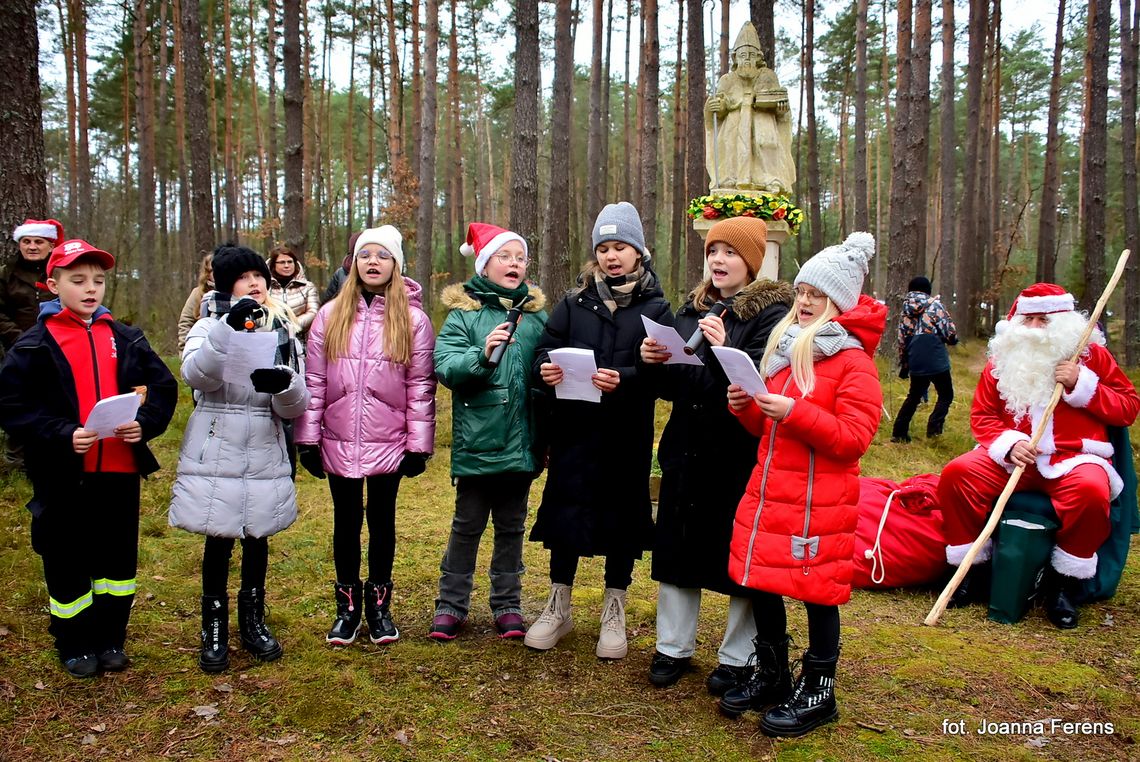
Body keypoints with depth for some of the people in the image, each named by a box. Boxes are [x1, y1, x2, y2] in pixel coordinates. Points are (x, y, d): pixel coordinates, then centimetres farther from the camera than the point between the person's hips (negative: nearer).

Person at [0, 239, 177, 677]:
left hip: (120, 469, 3)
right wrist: (62, 435, -21)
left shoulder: (125, 338, 5)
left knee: (119, 558, 14)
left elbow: (164, 387, 7)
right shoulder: (36, 344, -4)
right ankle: (74, 645, 28)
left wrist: (145, 423, -11)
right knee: (67, 562, 10)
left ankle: (110, 639, 31)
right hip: (64, 474, -3)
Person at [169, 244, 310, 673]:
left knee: (257, 540, 12)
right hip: (215, 457, -2)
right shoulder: (210, 328, 0)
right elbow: (197, 376, -22)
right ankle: (214, 629, 19)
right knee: (219, 541, 3)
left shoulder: (284, 334, 7)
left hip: (265, 458, 3)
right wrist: (228, 327, -33)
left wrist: (285, 385, -23)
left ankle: (253, 621, 29)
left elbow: (296, 407, 0)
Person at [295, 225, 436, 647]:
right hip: (339, 443, 1)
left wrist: (419, 446, -4)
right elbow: (314, 382, 3)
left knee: (382, 522, 11)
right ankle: (347, 607, 27)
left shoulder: (413, 319, -1)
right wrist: (307, 439, 0)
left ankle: (379, 604, 26)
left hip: (388, 444, -1)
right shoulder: (330, 315, 3)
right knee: (347, 522, 12)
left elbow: (421, 388, -2)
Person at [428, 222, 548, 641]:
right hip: (477, 442, -3)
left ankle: (507, 603, 28)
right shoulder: (463, 312, -4)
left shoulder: (537, 314, 6)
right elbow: (446, 367, -15)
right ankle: (451, 603, 24)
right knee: (467, 526, 9)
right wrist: (482, 354, -30)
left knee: (511, 527, 15)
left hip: (521, 443, 3)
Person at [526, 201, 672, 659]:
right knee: (564, 513, 7)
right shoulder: (575, 302, 9)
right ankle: (558, 607, 26)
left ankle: (614, 613, 25)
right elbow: (545, 350, 4)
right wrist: (545, 371, -19)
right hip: (574, 431, 2)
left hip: (627, 436, -1)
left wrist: (625, 379, -25)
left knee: (622, 516, 7)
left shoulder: (655, 308, 2)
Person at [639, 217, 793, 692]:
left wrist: (724, 350, -31)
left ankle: (737, 657, 23)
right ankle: (673, 647, 27)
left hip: (741, 455, -6)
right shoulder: (694, 308, 11)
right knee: (676, 546, 11)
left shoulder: (773, 312, -8)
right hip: (686, 450, 6)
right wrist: (656, 362, -5)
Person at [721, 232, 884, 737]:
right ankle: (772, 676, 32)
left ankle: (818, 693, 22)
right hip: (768, 490, 7)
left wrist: (796, 412, -26)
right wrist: (748, 407, 2)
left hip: (820, 503, -7)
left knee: (817, 594, 4)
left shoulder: (854, 360, -9)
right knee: (759, 583, 13)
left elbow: (853, 438, -17)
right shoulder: (786, 345, 14)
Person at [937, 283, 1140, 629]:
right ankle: (973, 570, -7)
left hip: (1075, 457, -2)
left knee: (1091, 490, -36)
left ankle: (1063, 582, -12)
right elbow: (982, 416, 7)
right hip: (1015, 456, 2)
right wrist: (1008, 443, -13)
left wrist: (1082, 385, -11)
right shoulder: (1003, 359, 9)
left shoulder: (1091, 354, 6)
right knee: (956, 474, -22)